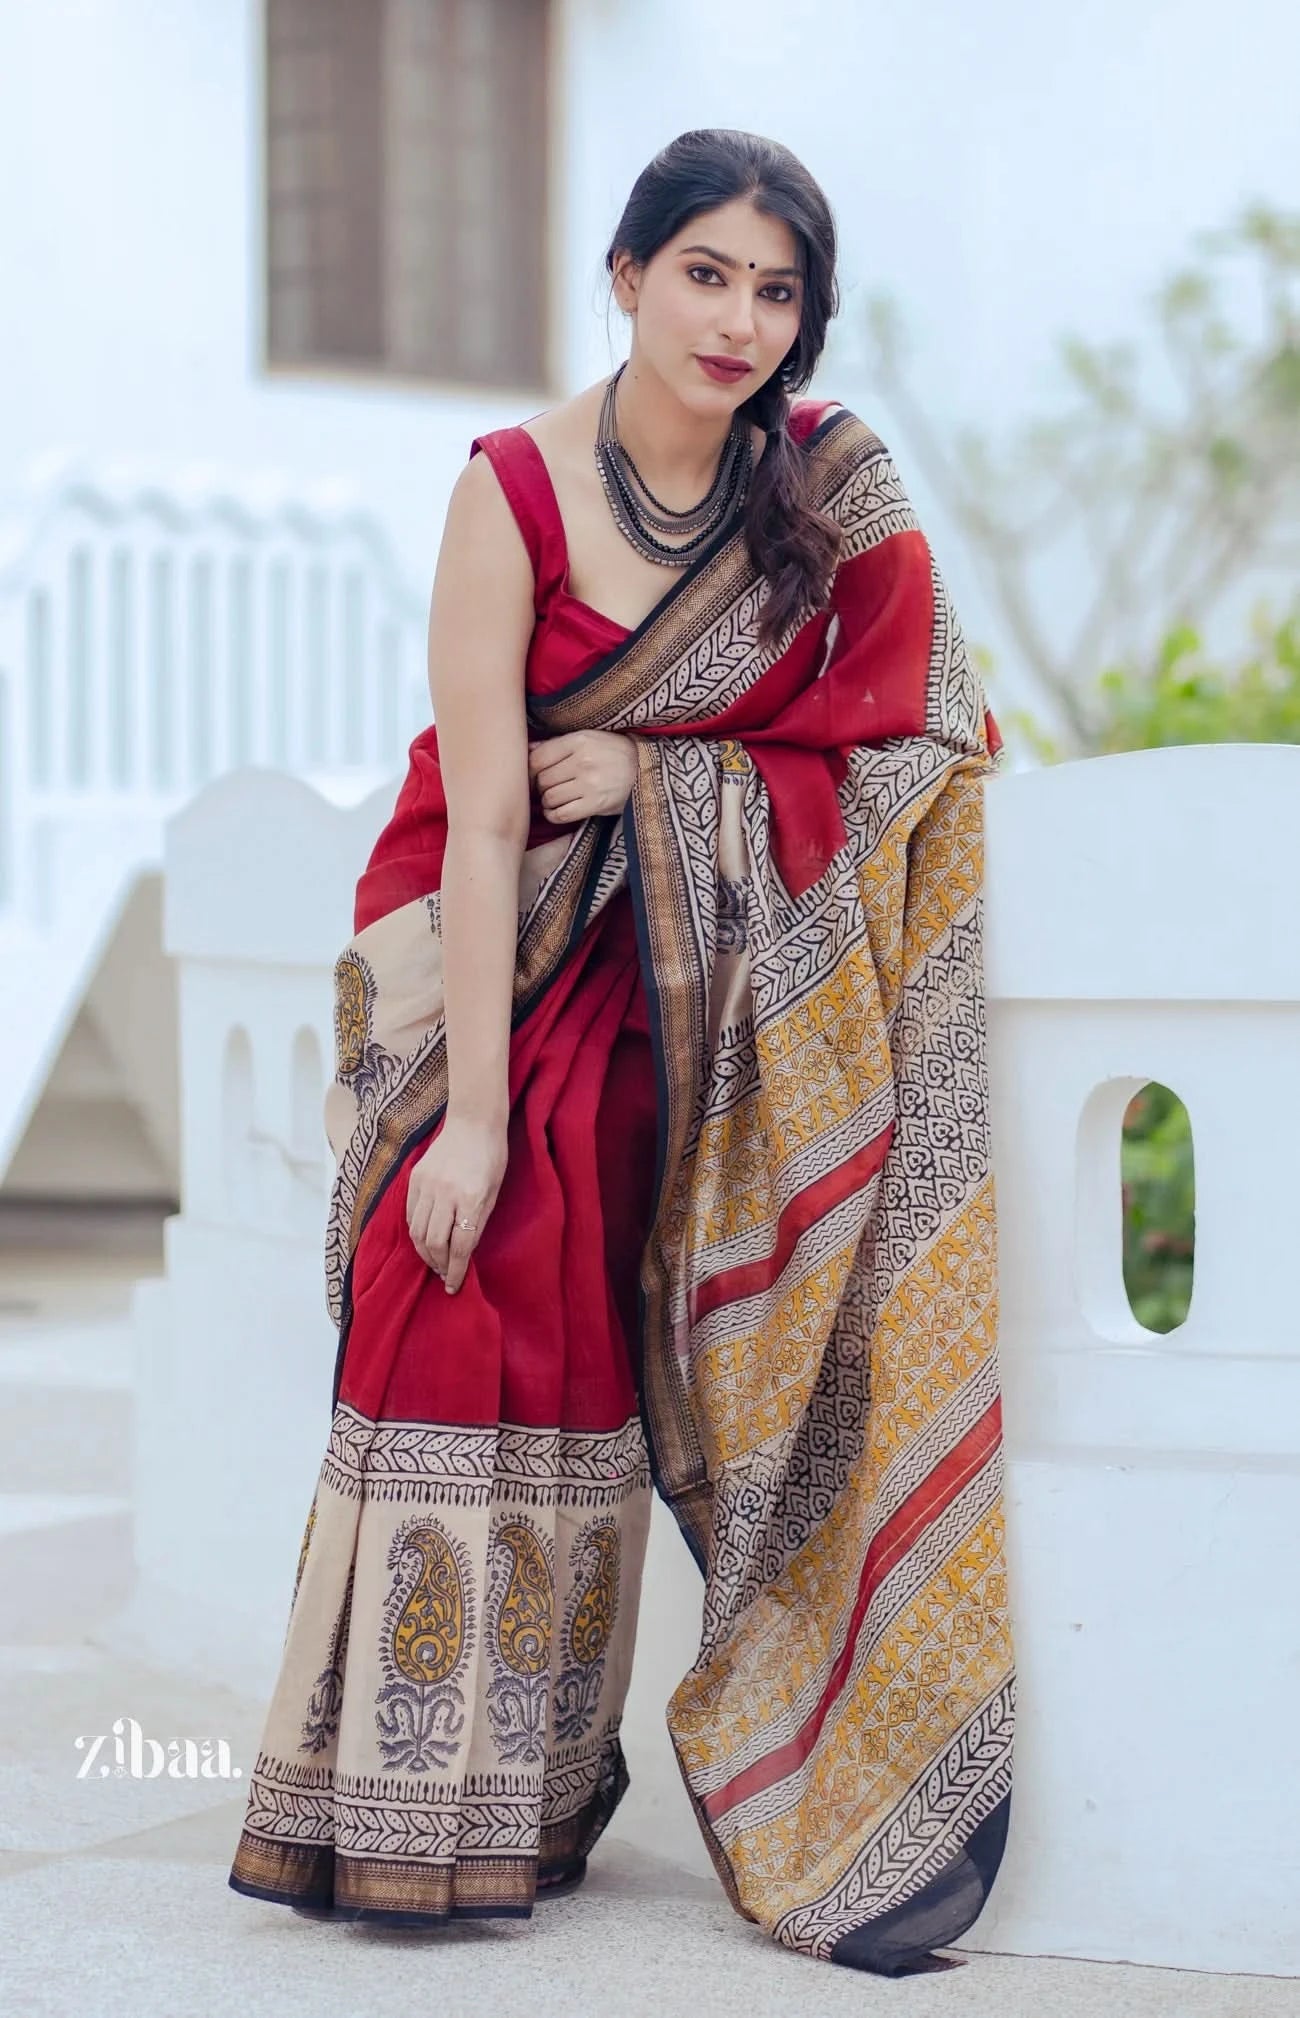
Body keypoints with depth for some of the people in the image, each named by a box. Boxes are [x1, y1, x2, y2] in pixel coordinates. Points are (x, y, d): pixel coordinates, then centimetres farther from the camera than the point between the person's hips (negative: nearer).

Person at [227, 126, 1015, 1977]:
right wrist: (474, 1111, -21)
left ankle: (534, 1806, 8)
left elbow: (893, 748, -6)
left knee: (586, 1359, 1)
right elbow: (483, 816, -19)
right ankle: (407, 1811, -2)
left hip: (677, 986, 3)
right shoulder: (515, 491, -15)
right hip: (497, 964, -2)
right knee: (456, 1340, -8)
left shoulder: (833, 486, -5)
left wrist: (652, 783, -17)